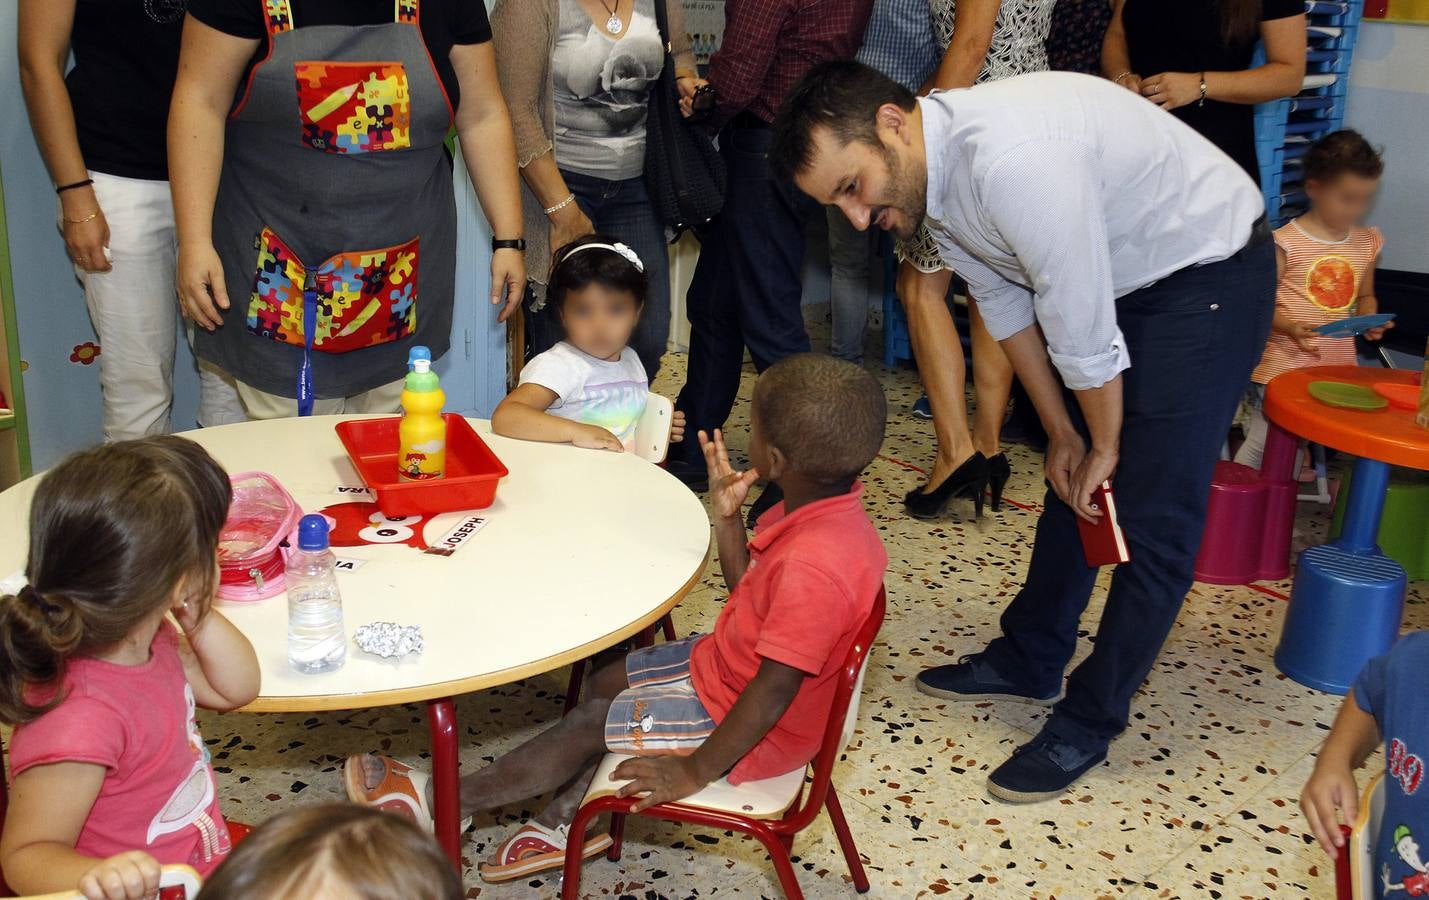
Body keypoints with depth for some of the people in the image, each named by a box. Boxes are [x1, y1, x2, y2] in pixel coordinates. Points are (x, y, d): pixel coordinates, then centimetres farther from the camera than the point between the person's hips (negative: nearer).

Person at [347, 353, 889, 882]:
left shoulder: (814, 566, -39)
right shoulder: (827, 506, -7)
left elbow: (775, 689, -33)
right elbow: (745, 587, 8)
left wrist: (696, 770, -22)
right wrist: (726, 516, -7)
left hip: (757, 729, -9)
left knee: (592, 722, -4)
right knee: (607, 683, 14)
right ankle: (567, 823, 31)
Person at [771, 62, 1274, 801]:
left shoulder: (1013, 162, -37)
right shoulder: (926, 173, -7)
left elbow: (1081, 330, -28)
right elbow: (1004, 305, 5)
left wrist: (1105, 446, -11)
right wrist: (1061, 431, 7)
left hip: (1210, 271, -9)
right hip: (1121, 274, 9)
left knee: (1153, 518, -5)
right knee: (1073, 483, 17)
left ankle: (1088, 724, 7)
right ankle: (1028, 662, 32)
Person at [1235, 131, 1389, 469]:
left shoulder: (1367, 242, 9)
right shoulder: (1285, 242, -10)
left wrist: (1369, 319, 1)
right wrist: (1292, 328, -24)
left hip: (1339, 366, 6)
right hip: (1284, 364, -5)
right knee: (1263, 442, -1)